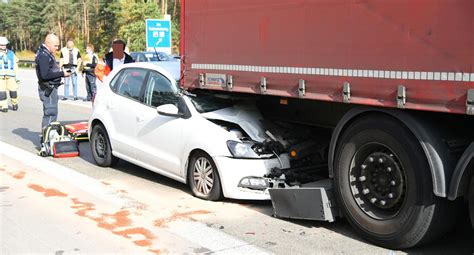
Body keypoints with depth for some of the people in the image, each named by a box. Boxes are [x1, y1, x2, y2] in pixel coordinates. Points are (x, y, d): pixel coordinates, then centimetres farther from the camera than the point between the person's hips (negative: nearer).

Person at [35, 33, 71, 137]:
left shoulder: (48, 54, 16)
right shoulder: (43, 55, -16)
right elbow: (45, 75, -24)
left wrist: (62, 72, 5)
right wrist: (62, 73, -20)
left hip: (51, 88, 11)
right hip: (48, 89, -11)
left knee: (50, 113, 16)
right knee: (50, 113, -8)